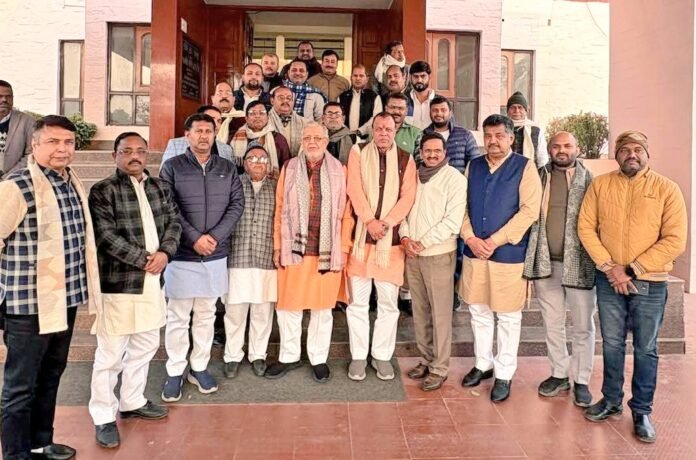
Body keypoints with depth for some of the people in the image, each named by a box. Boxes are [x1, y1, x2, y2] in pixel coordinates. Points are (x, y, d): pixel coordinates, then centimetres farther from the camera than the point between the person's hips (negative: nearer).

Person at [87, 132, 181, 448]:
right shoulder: (103, 191, -6)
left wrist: (165, 252, -9)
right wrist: (143, 259, -15)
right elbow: (105, 235, -15)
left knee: (145, 346, 17)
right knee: (111, 353, 1)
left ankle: (132, 402, 35)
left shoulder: (159, 187, 11)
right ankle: (104, 417, 16)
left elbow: (174, 222, 9)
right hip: (118, 282, -6)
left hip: (152, 280, 6)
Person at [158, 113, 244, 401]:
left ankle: (199, 367, 24)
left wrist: (215, 236, -11)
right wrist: (194, 238, -16)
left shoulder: (227, 168, 8)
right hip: (182, 254, -2)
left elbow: (237, 204, 2)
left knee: (206, 315, 11)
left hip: (216, 255, 3)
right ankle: (175, 372, 17)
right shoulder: (172, 167, 0)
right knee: (178, 317, 4)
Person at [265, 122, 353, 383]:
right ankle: (289, 356, 26)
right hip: (293, 249, 1)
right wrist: (277, 247, 2)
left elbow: (346, 214, 1)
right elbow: (280, 210, 5)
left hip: (328, 251, -1)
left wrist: (343, 249, -3)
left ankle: (319, 359, 25)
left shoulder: (339, 171, 2)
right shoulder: (289, 169, 5)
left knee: (322, 307, 10)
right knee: (288, 305, 9)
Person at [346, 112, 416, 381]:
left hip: (391, 238, 1)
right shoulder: (358, 153, 6)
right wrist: (370, 220, -16)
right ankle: (358, 356, 18)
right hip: (360, 236, 0)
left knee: (388, 303, 6)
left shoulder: (406, 160, 8)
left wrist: (386, 222, -13)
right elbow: (354, 189, -5)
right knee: (358, 302, 5)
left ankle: (382, 355, 20)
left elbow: (408, 196, -1)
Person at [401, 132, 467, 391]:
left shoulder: (455, 178, -6)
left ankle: (439, 368, 11)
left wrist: (423, 243, -14)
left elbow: (453, 220, -13)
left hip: (439, 254, -5)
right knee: (420, 311, 13)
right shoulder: (413, 176, 10)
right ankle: (426, 359, 26)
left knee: (440, 313, 0)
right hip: (412, 254, 5)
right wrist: (405, 236, -5)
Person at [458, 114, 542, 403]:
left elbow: (529, 210, -12)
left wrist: (494, 241, -16)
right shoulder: (473, 166, 9)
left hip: (509, 254, -4)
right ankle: (482, 364, 33)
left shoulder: (524, 167, -5)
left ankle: (504, 374, 22)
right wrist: (470, 238, -8)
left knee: (508, 317, 7)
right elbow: (463, 205, 8)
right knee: (479, 312, 15)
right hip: (474, 252, 5)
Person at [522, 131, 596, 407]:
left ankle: (581, 381, 21)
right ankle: (559, 374, 29)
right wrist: (531, 258, 0)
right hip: (546, 263, 3)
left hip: (579, 263, -3)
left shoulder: (589, 180, -1)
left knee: (582, 327, 7)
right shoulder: (539, 178, 6)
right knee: (552, 324, 13)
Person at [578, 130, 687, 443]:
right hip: (609, 281, 2)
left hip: (650, 283, -1)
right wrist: (609, 267, -11)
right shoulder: (600, 184, 2)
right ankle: (611, 401, 30)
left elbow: (675, 240, -10)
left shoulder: (667, 189, -4)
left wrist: (632, 270, -14)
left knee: (645, 350, 9)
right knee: (611, 344, 13)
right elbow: (585, 227, -1)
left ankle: (642, 411, 24)